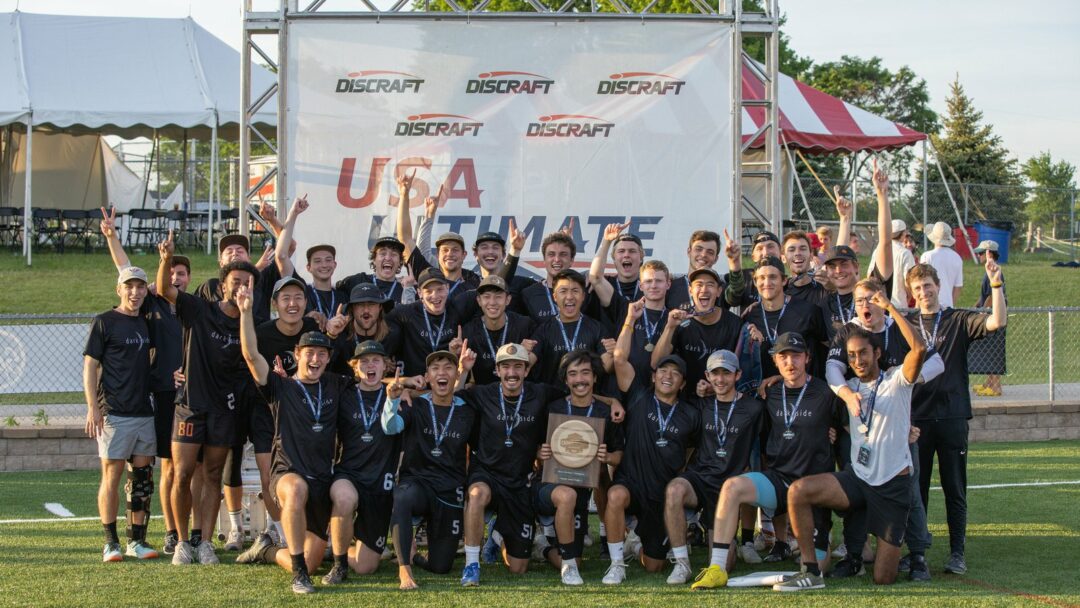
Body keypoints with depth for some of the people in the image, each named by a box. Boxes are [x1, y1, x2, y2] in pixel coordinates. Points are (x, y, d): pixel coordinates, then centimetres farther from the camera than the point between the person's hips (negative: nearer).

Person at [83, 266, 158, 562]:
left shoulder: (146, 322, 13)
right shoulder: (104, 322, -3)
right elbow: (90, 365, -4)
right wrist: (93, 408, -12)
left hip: (144, 412, 6)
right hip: (113, 414, -6)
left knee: (142, 477, 6)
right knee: (111, 476, -4)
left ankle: (137, 541, 13)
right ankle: (111, 543, 1)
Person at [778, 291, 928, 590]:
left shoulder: (896, 380, -3)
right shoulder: (849, 389, 11)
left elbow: (919, 348, -22)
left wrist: (889, 306, -19)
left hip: (893, 484, -4)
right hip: (858, 477, 4)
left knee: (884, 578, -5)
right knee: (798, 490, -26)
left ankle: (892, 548, 32)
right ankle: (810, 572, -19)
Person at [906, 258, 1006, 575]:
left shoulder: (959, 321, 4)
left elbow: (997, 322, -12)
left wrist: (996, 284, -22)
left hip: (952, 416, -2)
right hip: (916, 416, 2)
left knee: (955, 489, 1)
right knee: (915, 487, 5)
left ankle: (957, 552, 4)